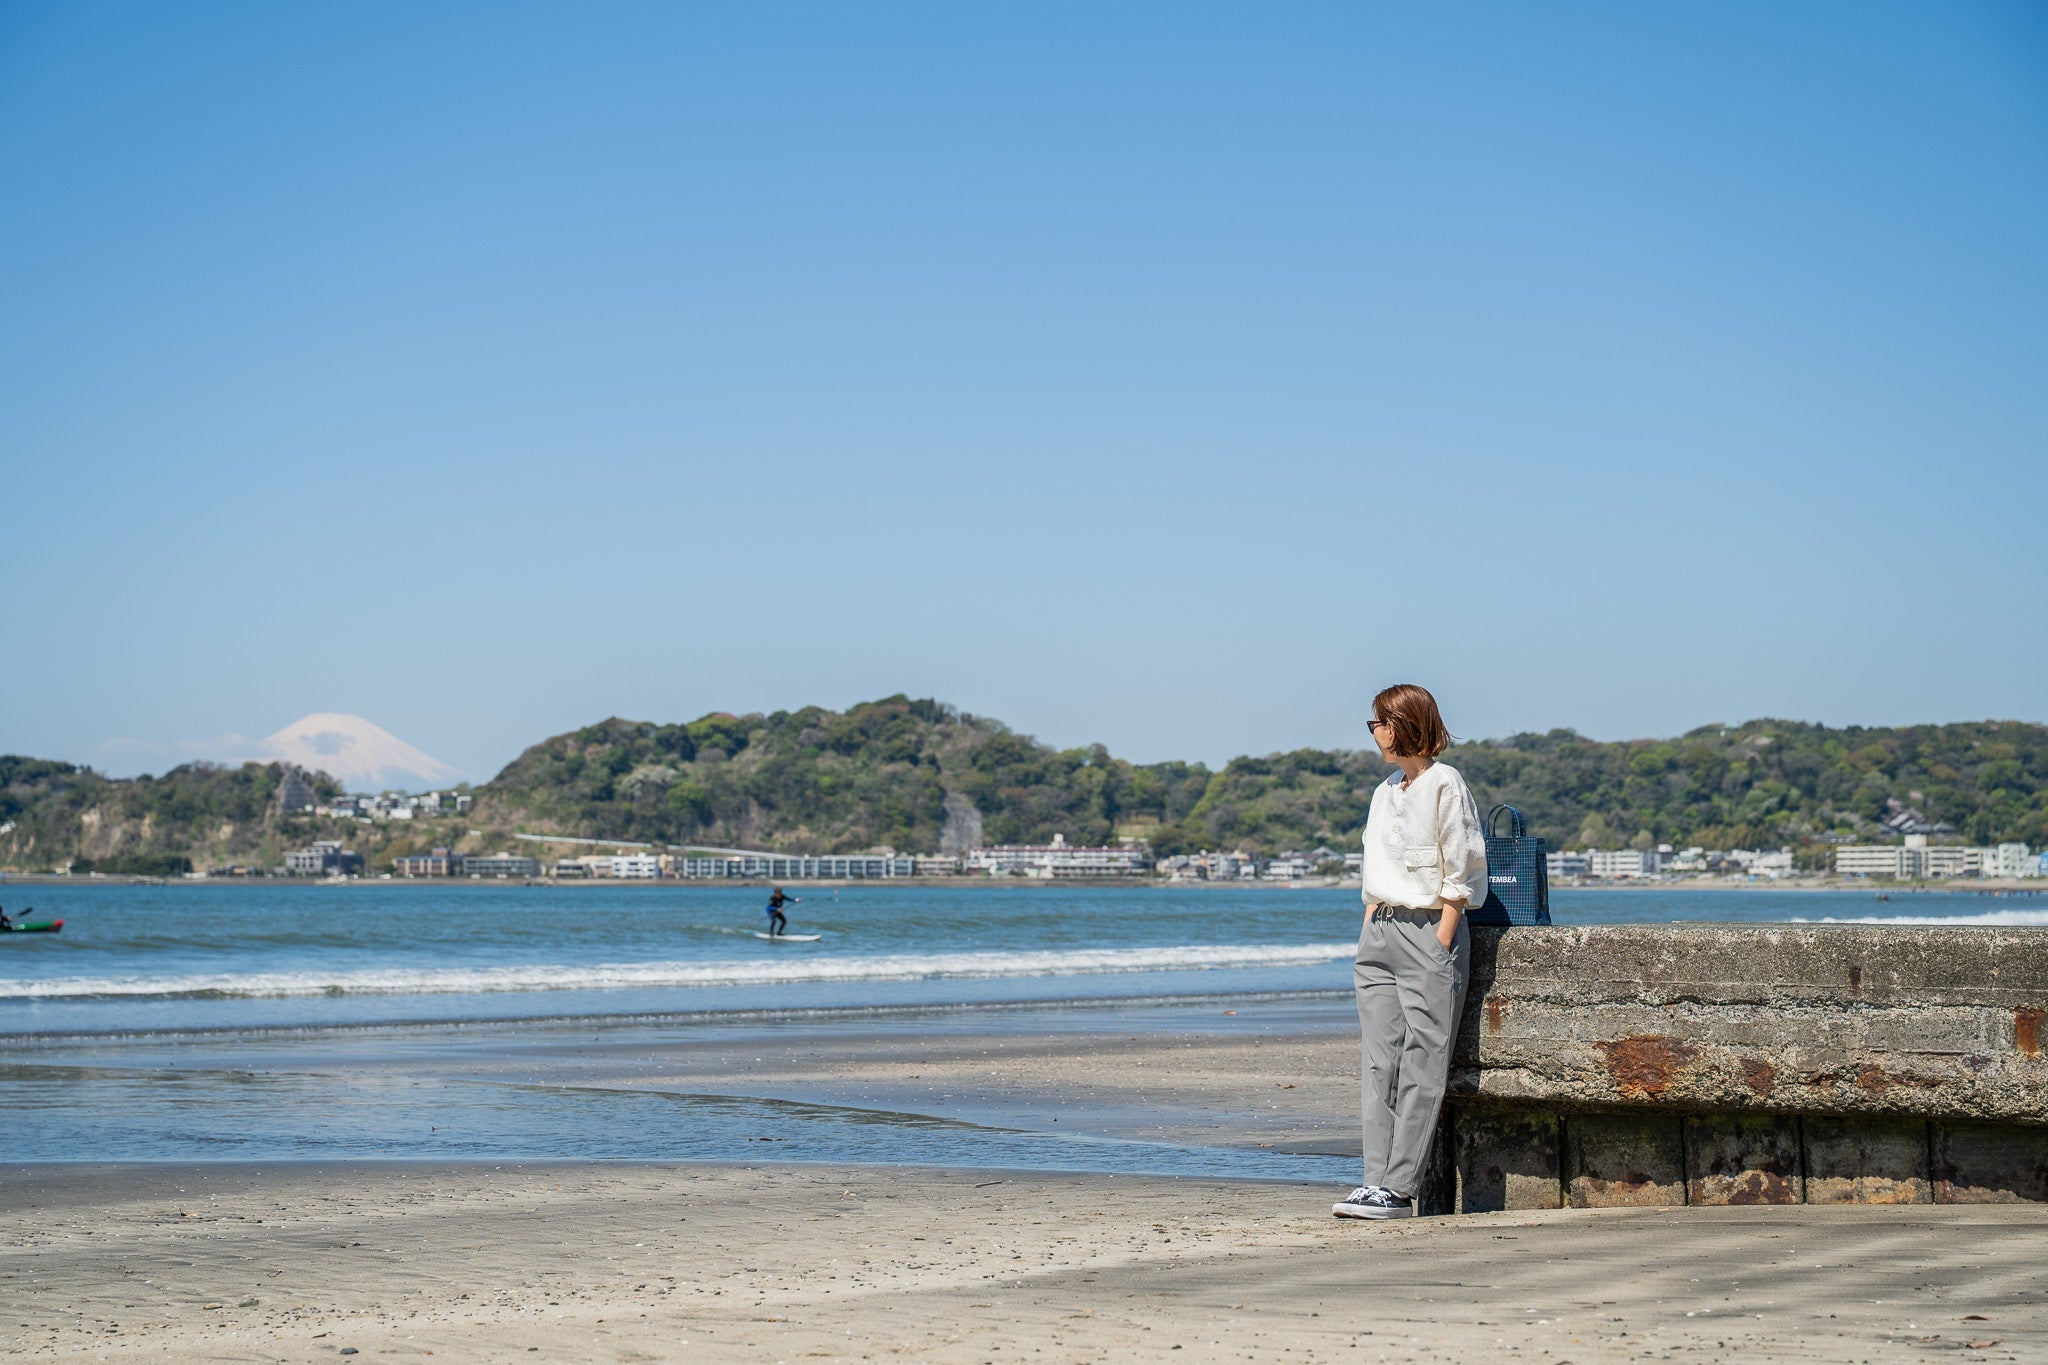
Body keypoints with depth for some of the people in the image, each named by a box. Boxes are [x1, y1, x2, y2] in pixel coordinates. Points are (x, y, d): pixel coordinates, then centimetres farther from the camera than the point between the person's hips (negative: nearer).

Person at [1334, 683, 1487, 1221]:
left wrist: (1439, 943, -15)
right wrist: (1368, 937, 13)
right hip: (1380, 933, 8)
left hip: (1430, 931, -8)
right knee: (1378, 1063, 2)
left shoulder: (1444, 785, -6)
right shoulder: (1385, 792, 18)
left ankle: (1399, 1189, -7)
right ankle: (1377, 1180, 2)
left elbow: (1460, 874, -9)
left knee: (1421, 1064, -6)